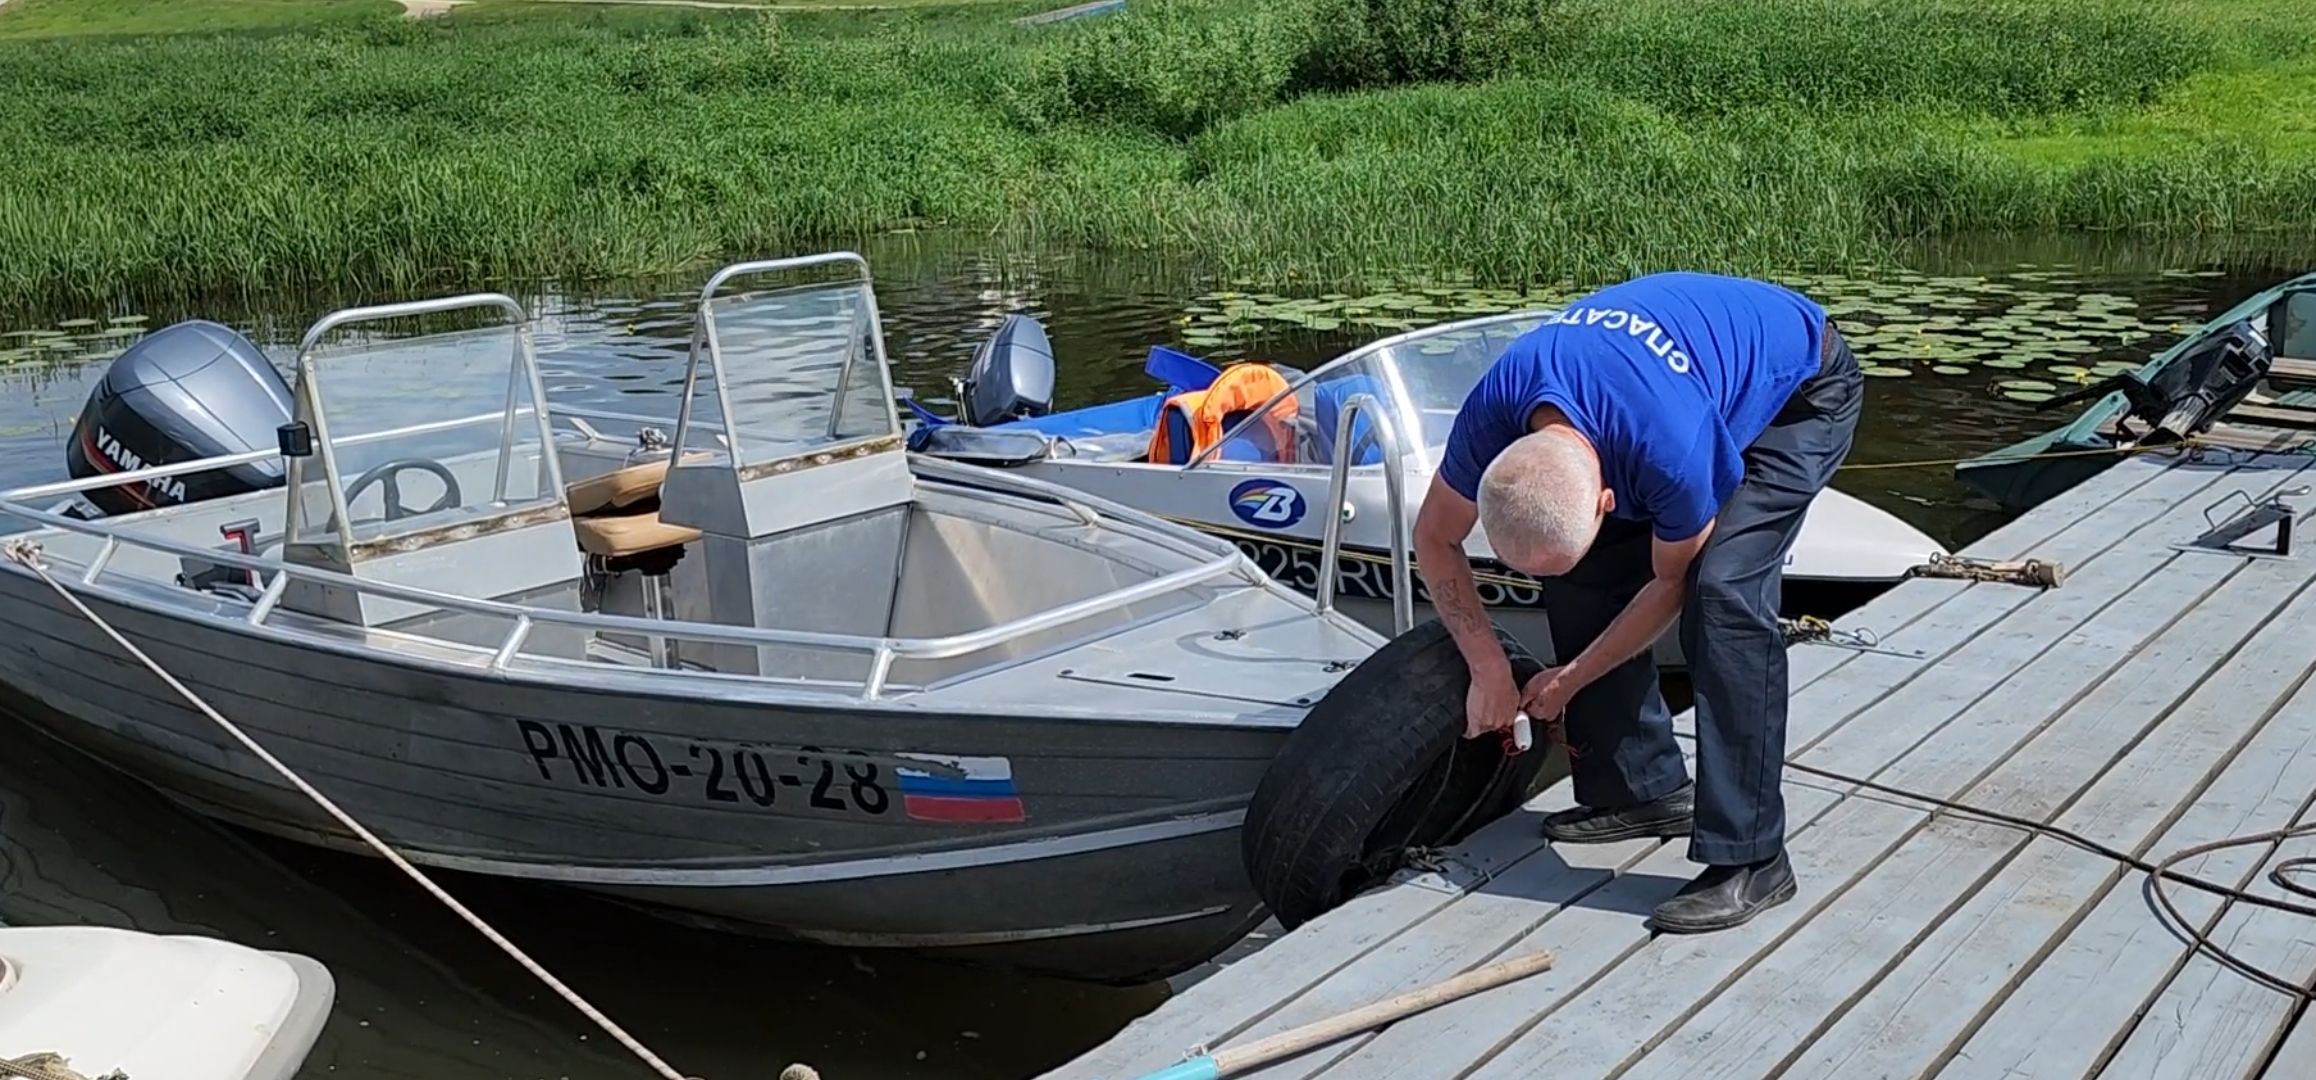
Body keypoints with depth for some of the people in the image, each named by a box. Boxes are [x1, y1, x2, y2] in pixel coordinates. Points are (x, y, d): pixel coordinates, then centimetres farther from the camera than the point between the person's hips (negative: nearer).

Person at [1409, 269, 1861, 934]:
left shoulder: (1670, 448, -42)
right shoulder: (1494, 409, -27)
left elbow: (1668, 582, -21)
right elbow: (1435, 538, -7)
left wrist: (1570, 679, -10)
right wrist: (1488, 666, -9)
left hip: (1802, 391, -6)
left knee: (1724, 590, -26)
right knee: (1583, 579, -4)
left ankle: (1750, 860, -20)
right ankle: (1644, 788, 12)